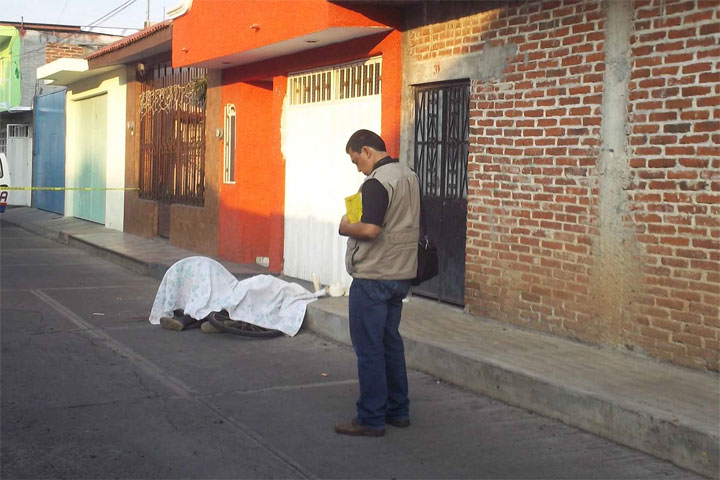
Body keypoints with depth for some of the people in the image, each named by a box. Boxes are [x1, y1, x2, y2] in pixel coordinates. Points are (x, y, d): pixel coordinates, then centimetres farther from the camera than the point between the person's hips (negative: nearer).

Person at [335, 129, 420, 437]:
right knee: (391, 342, 17)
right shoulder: (410, 177, 11)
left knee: (369, 347, -2)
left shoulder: (377, 183, -17)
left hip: (373, 278, -9)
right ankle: (398, 411, 24)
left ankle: (371, 419, 4)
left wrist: (345, 227, -8)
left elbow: (370, 229, -27)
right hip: (401, 273, 9)